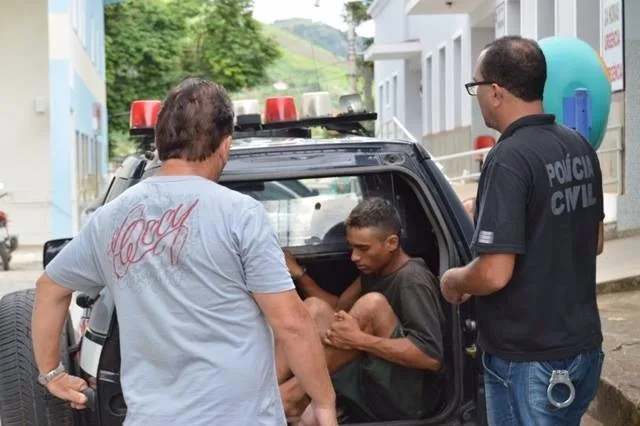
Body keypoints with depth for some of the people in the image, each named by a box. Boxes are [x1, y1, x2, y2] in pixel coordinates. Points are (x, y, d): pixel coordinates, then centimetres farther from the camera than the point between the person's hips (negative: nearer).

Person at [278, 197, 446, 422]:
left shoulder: (412, 281, -14)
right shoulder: (373, 270, 12)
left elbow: (432, 356, -24)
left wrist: (359, 339, -27)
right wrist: (299, 274, 3)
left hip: (410, 395, -8)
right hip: (374, 388, 8)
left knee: (372, 304, -27)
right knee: (315, 307, -4)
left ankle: (291, 393, -22)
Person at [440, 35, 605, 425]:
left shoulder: (510, 158, -22)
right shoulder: (579, 147, 4)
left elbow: (494, 274, -25)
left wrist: (454, 281, -6)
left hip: (528, 359, -8)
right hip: (583, 345, 8)